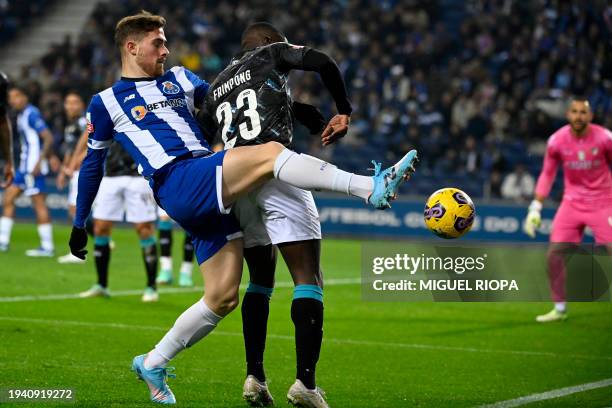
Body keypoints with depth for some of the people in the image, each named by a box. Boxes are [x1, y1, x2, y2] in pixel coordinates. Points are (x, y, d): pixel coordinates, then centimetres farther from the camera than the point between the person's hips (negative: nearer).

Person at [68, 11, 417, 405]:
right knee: (271, 153, -25)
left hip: (212, 191, 7)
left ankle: (152, 364, 17)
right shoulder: (106, 103, 12)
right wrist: (79, 223, 25)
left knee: (223, 298, 2)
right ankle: (372, 188, -36)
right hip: (178, 185, -7)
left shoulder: (178, 78, 25)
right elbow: (93, 165, 21)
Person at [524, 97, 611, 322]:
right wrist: (535, 208, 1)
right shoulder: (557, 141, -5)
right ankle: (560, 308, 11)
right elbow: (547, 174, 6)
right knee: (554, 253, -5)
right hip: (572, 201, 2)